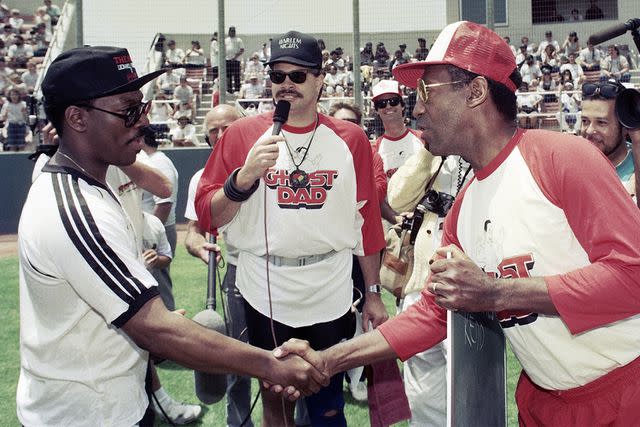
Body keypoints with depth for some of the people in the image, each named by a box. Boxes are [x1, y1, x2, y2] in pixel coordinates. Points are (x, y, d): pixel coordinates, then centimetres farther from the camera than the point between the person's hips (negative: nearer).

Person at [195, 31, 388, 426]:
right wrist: (244, 176, -20)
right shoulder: (241, 135, -2)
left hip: (332, 301, 1)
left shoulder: (351, 139, 1)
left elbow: (367, 220, 4)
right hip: (266, 300, 0)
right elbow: (208, 216, -3)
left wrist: (373, 293, 5)